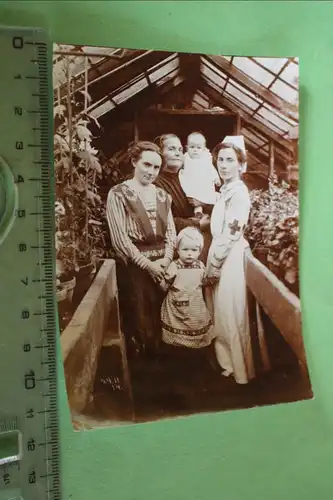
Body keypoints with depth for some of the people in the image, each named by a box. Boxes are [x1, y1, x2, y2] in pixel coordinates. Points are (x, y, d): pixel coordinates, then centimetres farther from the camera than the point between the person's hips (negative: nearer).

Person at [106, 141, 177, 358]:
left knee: (163, 320, 11)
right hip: (134, 267, -5)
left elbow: (171, 232, 10)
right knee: (140, 320, 1)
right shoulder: (118, 194, -8)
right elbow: (119, 238, -13)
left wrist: (166, 258, -7)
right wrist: (147, 263, -13)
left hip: (162, 265, 5)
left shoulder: (162, 195, 11)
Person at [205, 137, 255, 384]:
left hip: (228, 259, -9)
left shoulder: (238, 192, -16)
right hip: (220, 256, 9)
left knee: (231, 316, 1)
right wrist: (213, 264, 14)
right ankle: (228, 364, 31)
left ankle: (240, 372, 16)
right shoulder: (227, 190, 13)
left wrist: (214, 266, -15)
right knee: (222, 315, 17)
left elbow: (231, 234, -20)